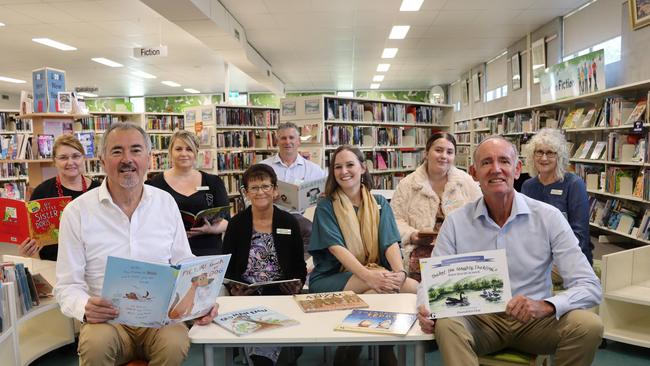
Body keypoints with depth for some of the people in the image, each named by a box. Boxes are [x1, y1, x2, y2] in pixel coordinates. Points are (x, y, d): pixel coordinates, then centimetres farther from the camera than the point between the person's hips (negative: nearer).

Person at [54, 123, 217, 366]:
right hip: (107, 319, -1)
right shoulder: (77, 212, -3)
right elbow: (68, 284, -1)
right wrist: (85, 308, -23)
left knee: (175, 344, -29)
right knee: (96, 345, -33)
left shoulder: (166, 202, 4)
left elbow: (184, 265, 9)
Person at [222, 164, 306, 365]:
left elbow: (300, 266, 12)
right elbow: (226, 266, 9)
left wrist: (296, 286, -8)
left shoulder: (289, 222, 8)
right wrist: (234, 289, -10)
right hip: (246, 295, 0)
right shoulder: (236, 224, 7)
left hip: (281, 294, 0)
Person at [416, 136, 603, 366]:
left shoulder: (548, 217, -7)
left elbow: (590, 287, -11)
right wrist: (426, 309, -26)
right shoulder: (456, 222, -5)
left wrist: (546, 306, -32)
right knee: (447, 325, -33)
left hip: (534, 321, 2)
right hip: (479, 320, -2)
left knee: (589, 325, -25)